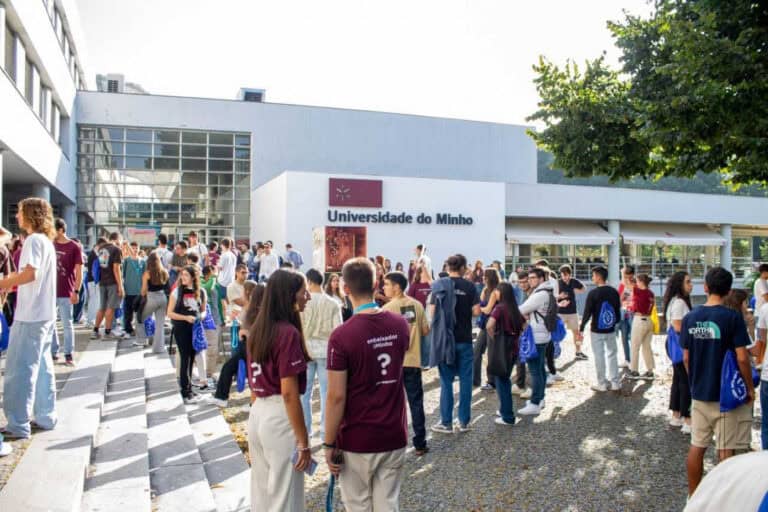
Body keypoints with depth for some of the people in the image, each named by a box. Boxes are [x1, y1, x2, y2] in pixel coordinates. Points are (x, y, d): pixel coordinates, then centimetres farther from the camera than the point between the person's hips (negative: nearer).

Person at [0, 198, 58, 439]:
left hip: (31, 315, -9)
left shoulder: (33, 240, -12)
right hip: (44, 313, 9)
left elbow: (29, 274, -24)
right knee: (41, 367, 13)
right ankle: (45, 417, 19)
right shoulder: (46, 240, 17)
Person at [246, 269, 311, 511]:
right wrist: (304, 443, -15)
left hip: (257, 414, 8)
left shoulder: (257, 329, 7)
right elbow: (289, 393, -20)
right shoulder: (288, 332, -18)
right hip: (280, 417, -8)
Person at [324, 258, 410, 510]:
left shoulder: (342, 335, -18)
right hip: (394, 436, 4)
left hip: (357, 440, -4)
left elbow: (337, 396, -17)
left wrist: (329, 444, -7)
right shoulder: (400, 325, -2)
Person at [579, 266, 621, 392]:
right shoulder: (614, 292, 1)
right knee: (612, 355, 13)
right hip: (611, 330, 5)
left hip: (596, 330, -5)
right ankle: (615, 382, 17)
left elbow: (587, 313, -13)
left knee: (599, 356, 3)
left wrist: (581, 328, -5)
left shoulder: (593, 293, -14)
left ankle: (601, 384, 9)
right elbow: (618, 311, 9)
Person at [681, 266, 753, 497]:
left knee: (697, 446, 13)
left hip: (699, 393, 4)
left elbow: (686, 358, 3)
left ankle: (693, 496, 23)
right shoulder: (732, 318, -14)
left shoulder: (690, 317, -1)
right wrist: (750, 388, -1)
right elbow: (742, 358, -15)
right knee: (726, 451, 7)